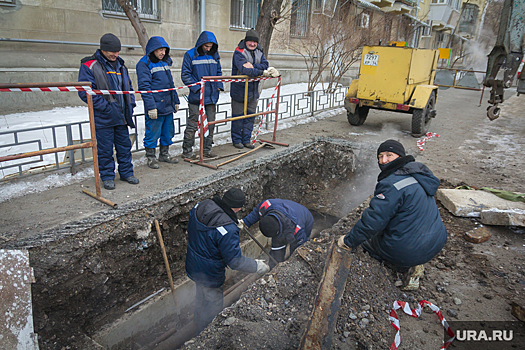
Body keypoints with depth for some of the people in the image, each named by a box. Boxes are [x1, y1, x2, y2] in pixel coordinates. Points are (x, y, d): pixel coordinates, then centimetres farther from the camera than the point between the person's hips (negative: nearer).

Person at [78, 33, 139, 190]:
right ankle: (107, 176, 18)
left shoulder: (120, 65, 13)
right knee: (105, 149, 4)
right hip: (103, 118, -5)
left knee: (124, 146, 13)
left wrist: (131, 104, 5)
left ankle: (126, 172, 27)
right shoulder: (89, 66, -8)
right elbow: (86, 92, -15)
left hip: (122, 117, 6)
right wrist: (106, 107, -19)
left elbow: (128, 87, 21)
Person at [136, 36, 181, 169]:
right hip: (155, 107, -7)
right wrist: (150, 106, -20)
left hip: (168, 106, 8)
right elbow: (144, 86, -14)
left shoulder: (165, 62, 16)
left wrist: (175, 101, 20)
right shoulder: (144, 64, -8)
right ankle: (151, 157, 14)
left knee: (168, 131, 14)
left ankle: (164, 154, 29)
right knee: (153, 133, 0)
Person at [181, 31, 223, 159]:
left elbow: (219, 72, 21)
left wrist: (219, 85, 5)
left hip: (211, 95, 5)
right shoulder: (190, 55, -4)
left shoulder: (215, 55, 10)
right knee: (192, 124, 0)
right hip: (196, 96, -5)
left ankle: (207, 150, 21)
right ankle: (187, 151, 10)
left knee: (211, 123, 9)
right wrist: (196, 87, -15)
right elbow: (185, 74, -6)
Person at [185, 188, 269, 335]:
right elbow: (235, 261, -28)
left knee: (200, 294, 34)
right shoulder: (228, 230, -38)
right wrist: (257, 266, -15)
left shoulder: (200, 207, -15)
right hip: (210, 274, -7)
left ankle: (198, 319, 61)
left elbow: (190, 229, 4)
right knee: (214, 303, 20)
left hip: (193, 266, 8)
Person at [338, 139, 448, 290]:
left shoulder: (392, 184, -22)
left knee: (366, 239, 16)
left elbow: (373, 220, -20)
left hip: (409, 251, -8)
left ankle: (408, 266, 2)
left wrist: (349, 241, -7)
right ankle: (414, 264, 10)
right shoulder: (418, 172, 6)